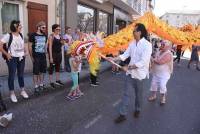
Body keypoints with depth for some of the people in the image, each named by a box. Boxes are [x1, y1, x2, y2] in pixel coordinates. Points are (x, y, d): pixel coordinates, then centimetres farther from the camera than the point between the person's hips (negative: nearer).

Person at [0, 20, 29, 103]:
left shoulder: (21, 35, 7)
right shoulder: (8, 36, -12)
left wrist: (26, 51, 7)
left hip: (21, 58, 6)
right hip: (12, 59, -5)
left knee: (21, 75, 15)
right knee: (12, 76, 4)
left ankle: (22, 91, 28)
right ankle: (12, 94, 17)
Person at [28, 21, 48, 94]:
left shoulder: (45, 36, 9)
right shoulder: (33, 35, -7)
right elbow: (30, 46, -5)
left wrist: (45, 53, 12)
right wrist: (31, 57, -7)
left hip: (43, 56, 5)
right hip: (36, 57, -5)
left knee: (42, 71, 12)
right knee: (36, 72, 1)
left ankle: (41, 84, 25)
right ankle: (36, 86, 10)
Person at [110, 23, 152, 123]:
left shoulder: (147, 45, -18)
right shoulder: (132, 43, 3)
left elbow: (143, 62, -24)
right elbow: (125, 55, 3)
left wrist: (128, 67, -25)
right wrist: (114, 59, -9)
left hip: (140, 74, -5)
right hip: (130, 73, 5)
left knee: (138, 94, 15)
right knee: (126, 93, 6)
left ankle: (137, 110, 41)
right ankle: (122, 114, 15)